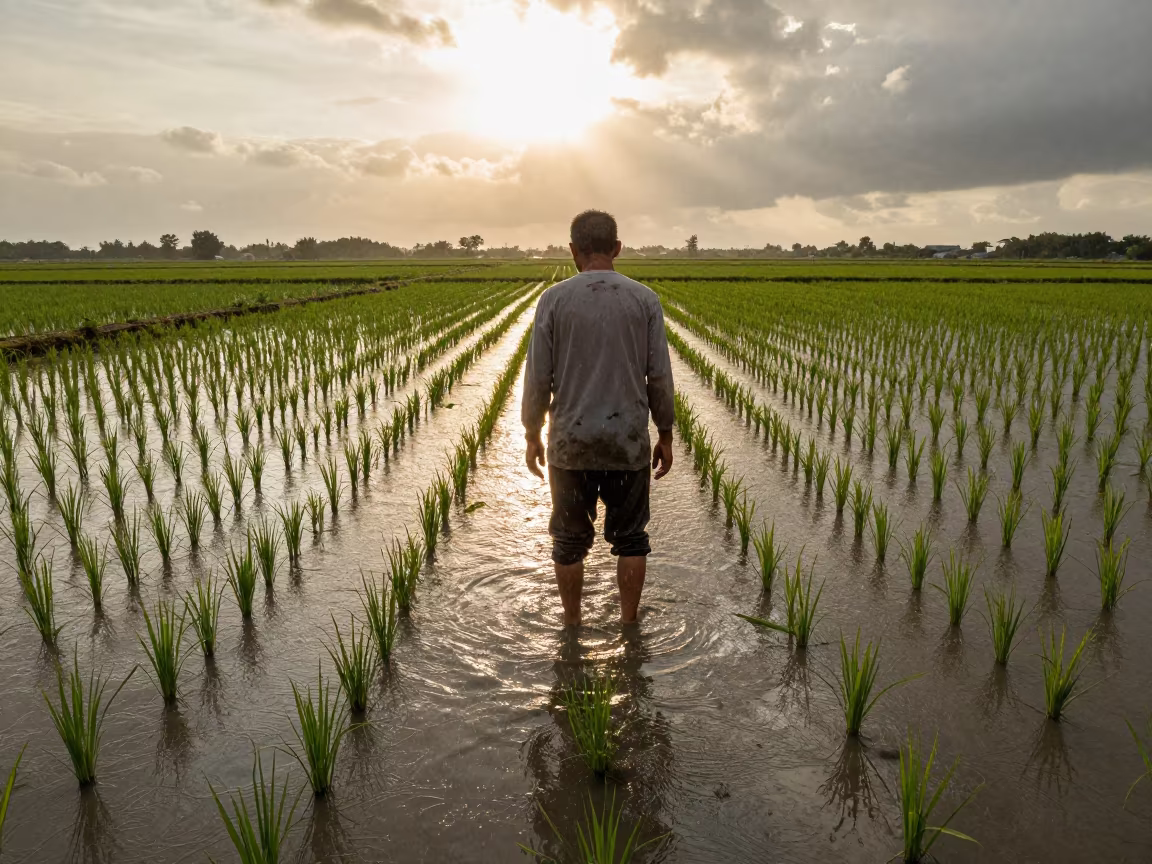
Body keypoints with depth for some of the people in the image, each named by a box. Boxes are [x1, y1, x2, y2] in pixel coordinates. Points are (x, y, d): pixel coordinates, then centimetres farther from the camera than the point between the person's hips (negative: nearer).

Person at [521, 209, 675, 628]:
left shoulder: (553, 299, -4)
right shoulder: (645, 299, -1)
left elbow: (538, 377, -4)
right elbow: (659, 376, -1)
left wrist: (532, 435, 7)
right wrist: (665, 435, 10)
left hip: (571, 441, 0)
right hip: (629, 440, 1)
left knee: (570, 539, 13)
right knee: (630, 537, 14)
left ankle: (572, 624, 27)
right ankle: (629, 624, 24)